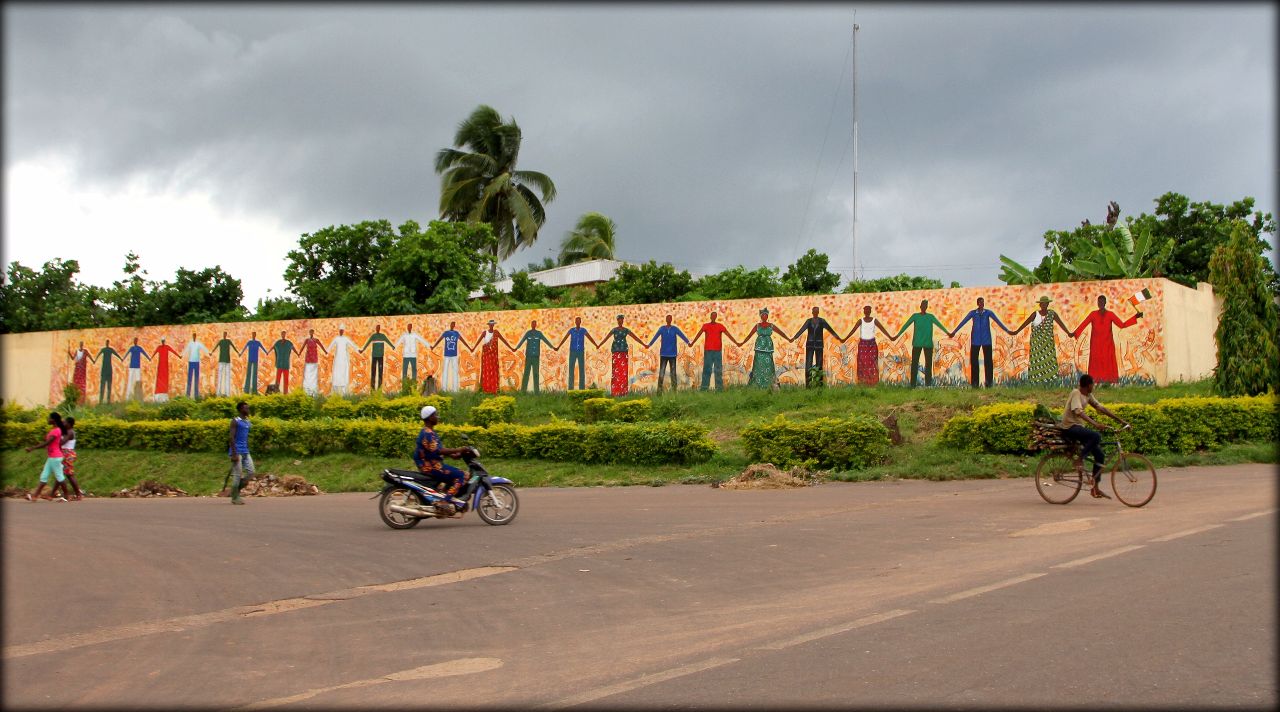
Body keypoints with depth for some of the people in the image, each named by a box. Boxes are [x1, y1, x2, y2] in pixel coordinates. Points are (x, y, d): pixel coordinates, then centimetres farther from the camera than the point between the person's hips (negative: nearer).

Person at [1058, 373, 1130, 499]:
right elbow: (1078, 412, -29)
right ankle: (1079, 459, -19)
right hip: (1069, 428, -9)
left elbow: (1100, 408, 13)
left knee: (1099, 455, 1)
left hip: (1079, 428, 9)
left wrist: (1120, 420, 8)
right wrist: (1095, 424, -42)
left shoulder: (1088, 395, 11)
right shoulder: (1076, 393, -15)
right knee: (1096, 436, -33)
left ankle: (1095, 488, 6)